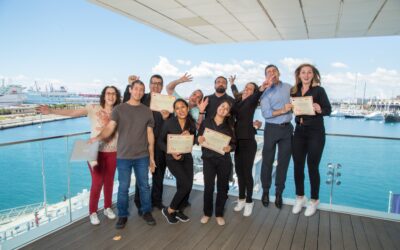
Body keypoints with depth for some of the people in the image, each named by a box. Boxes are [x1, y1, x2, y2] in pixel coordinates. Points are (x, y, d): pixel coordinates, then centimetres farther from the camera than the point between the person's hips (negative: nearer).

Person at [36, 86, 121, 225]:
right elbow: (72, 113, -12)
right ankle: (93, 212, 21)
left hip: (112, 152, 3)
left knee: (109, 181, 13)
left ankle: (108, 208, 32)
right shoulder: (93, 108, -7)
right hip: (96, 151, -2)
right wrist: (51, 111, -18)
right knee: (97, 183, 1)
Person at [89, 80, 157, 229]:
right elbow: (110, 128, -11)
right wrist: (98, 137, -32)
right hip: (123, 156, -1)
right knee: (123, 187, 7)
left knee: (144, 186, 10)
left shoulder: (147, 111, 5)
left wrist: (151, 157, 6)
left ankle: (146, 212, 28)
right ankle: (122, 215, 24)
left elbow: (150, 135, 6)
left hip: (142, 156, 2)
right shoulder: (119, 109, -1)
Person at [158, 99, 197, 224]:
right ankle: (169, 210, 6)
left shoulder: (192, 123, 1)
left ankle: (179, 211, 28)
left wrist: (189, 135, -13)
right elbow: (161, 141, -4)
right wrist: (171, 152, -18)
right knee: (186, 184, -15)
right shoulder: (169, 123, -10)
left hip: (187, 157, 5)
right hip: (173, 159, -5)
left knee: (188, 186, 5)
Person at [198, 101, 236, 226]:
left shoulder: (229, 126, 4)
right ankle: (207, 213, 21)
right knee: (208, 187, 0)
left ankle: (219, 214, 25)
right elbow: (199, 139, 5)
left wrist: (229, 148, -18)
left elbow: (234, 144, 3)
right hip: (208, 159, -1)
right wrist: (199, 140, -17)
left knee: (223, 187, 7)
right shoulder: (206, 122, 1)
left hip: (224, 160, 1)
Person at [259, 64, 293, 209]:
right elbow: (266, 113, -13)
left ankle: (279, 193, 22)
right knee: (267, 161, 5)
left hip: (287, 128, 3)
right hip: (272, 129, -3)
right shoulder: (266, 92, -3)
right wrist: (283, 110, -19)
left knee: (284, 161, 8)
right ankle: (265, 191, 21)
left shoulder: (289, 87, 9)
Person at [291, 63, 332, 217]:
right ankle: (300, 197, 24)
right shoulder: (294, 91, 6)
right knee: (298, 165, 6)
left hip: (315, 132, -4)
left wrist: (319, 109, -27)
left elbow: (328, 109, -7)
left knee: (312, 166, 1)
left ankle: (314, 200, 19)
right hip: (299, 131, 4)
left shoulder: (319, 90, -5)